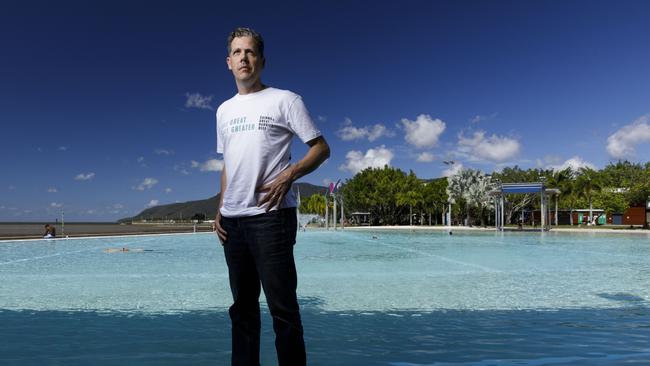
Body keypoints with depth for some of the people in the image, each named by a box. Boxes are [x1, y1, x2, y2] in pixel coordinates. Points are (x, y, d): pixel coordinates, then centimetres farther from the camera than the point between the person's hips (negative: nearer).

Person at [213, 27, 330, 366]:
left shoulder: (285, 100, 0)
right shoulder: (224, 110, 19)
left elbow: (321, 147, -2)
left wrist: (288, 175, -17)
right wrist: (220, 208, 13)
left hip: (271, 215, -6)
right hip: (233, 220, 7)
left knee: (282, 306, -5)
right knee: (242, 305, 14)